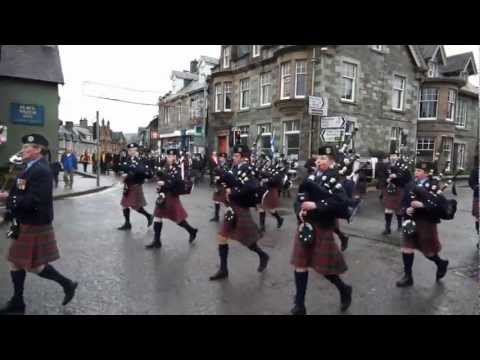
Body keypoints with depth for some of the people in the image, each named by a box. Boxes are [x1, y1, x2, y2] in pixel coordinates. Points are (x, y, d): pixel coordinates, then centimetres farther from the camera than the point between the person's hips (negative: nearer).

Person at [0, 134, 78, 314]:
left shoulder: (41, 170, -22)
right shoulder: (31, 168, 10)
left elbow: (33, 200, -29)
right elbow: (24, 195, 15)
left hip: (35, 226, -10)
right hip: (26, 224, 10)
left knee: (33, 265, 1)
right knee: (15, 261, 16)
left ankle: (67, 284, 17)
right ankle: (17, 302, 29)